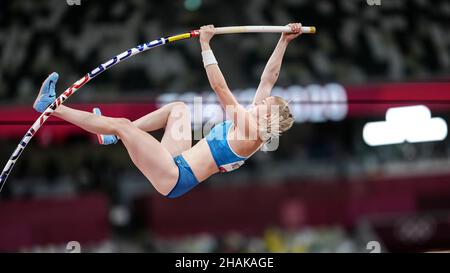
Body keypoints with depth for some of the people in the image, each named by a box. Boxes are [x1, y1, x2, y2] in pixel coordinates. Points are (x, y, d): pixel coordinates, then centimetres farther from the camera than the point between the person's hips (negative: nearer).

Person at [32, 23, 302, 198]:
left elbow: (219, 86, -25)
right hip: (177, 165, 10)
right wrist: (285, 41, 5)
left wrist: (205, 44, -24)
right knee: (179, 107, 22)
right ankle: (115, 137, 25)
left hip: (175, 179, -10)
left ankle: (51, 106, -4)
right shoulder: (252, 123, 3)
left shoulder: (249, 133, -21)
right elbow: (269, 78, 7)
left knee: (122, 124, -13)